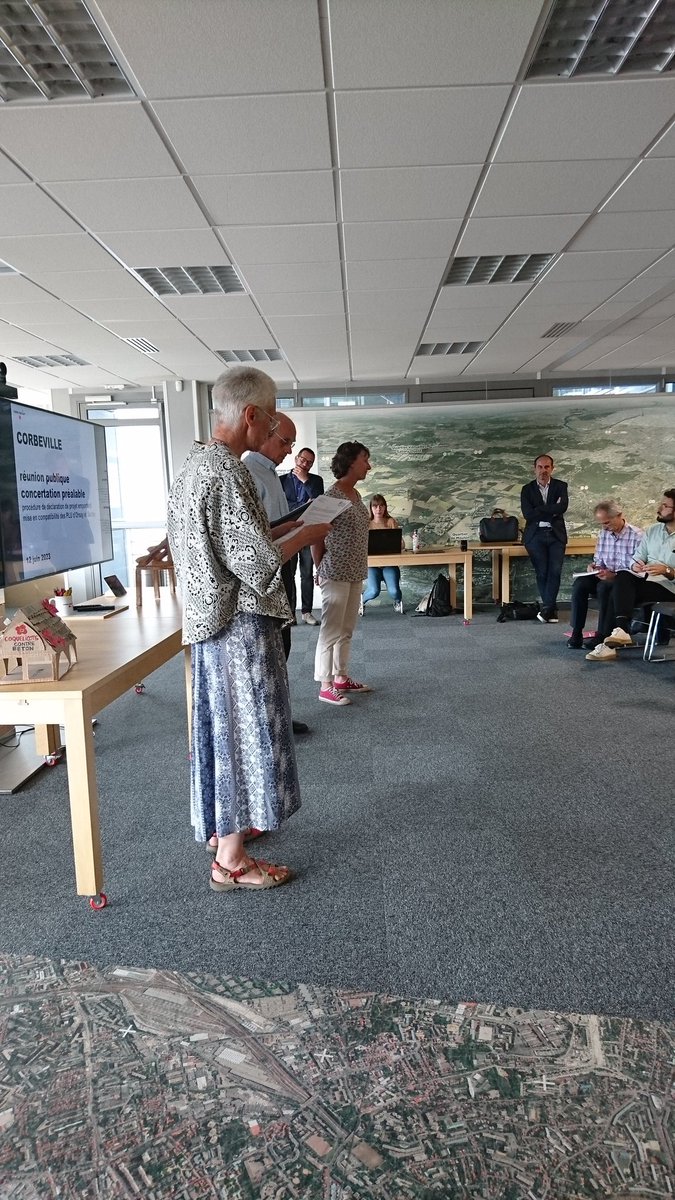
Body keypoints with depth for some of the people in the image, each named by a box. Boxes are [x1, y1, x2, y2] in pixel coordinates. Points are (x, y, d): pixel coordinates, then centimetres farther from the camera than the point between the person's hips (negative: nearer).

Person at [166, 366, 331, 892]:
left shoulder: (195, 464, 11)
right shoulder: (227, 472, -21)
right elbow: (255, 563, -22)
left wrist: (280, 529, 15)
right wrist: (306, 535, -7)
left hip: (212, 618, 10)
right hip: (240, 623, -10)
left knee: (225, 728, 20)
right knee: (242, 732, 0)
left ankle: (227, 824, 37)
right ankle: (231, 860, 13)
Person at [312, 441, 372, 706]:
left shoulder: (356, 495, 12)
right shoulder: (331, 496, -15)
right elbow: (316, 537, -12)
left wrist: (360, 568, 16)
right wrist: (320, 571, -5)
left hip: (354, 573, 9)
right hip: (336, 574, -9)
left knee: (346, 630, 15)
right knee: (331, 631, -3)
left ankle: (341, 678, 25)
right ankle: (326, 686, 4)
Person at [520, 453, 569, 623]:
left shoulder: (560, 486, 7)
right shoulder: (527, 489, 7)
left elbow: (563, 507, -11)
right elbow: (528, 515, -7)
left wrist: (539, 511, -12)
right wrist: (552, 510, -8)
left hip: (556, 534, 1)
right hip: (536, 535, 0)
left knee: (555, 571, -13)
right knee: (542, 572, -7)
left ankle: (546, 607, -9)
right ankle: (551, 609, 3)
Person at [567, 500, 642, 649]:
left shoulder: (636, 536, -13)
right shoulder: (603, 534, 10)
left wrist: (614, 575, -26)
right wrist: (594, 566, -2)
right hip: (605, 577, 6)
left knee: (604, 586, -36)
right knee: (580, 583, -21)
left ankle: (603, 634, -27)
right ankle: (576, 632, -21)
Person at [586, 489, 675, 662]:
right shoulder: (651, 530, 16)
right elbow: (637, 558, 12)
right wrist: (634, 565, -10)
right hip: (645, 578, 5)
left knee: (619, 592, -28)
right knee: (623, 576, -29)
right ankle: (621, 631, -43)